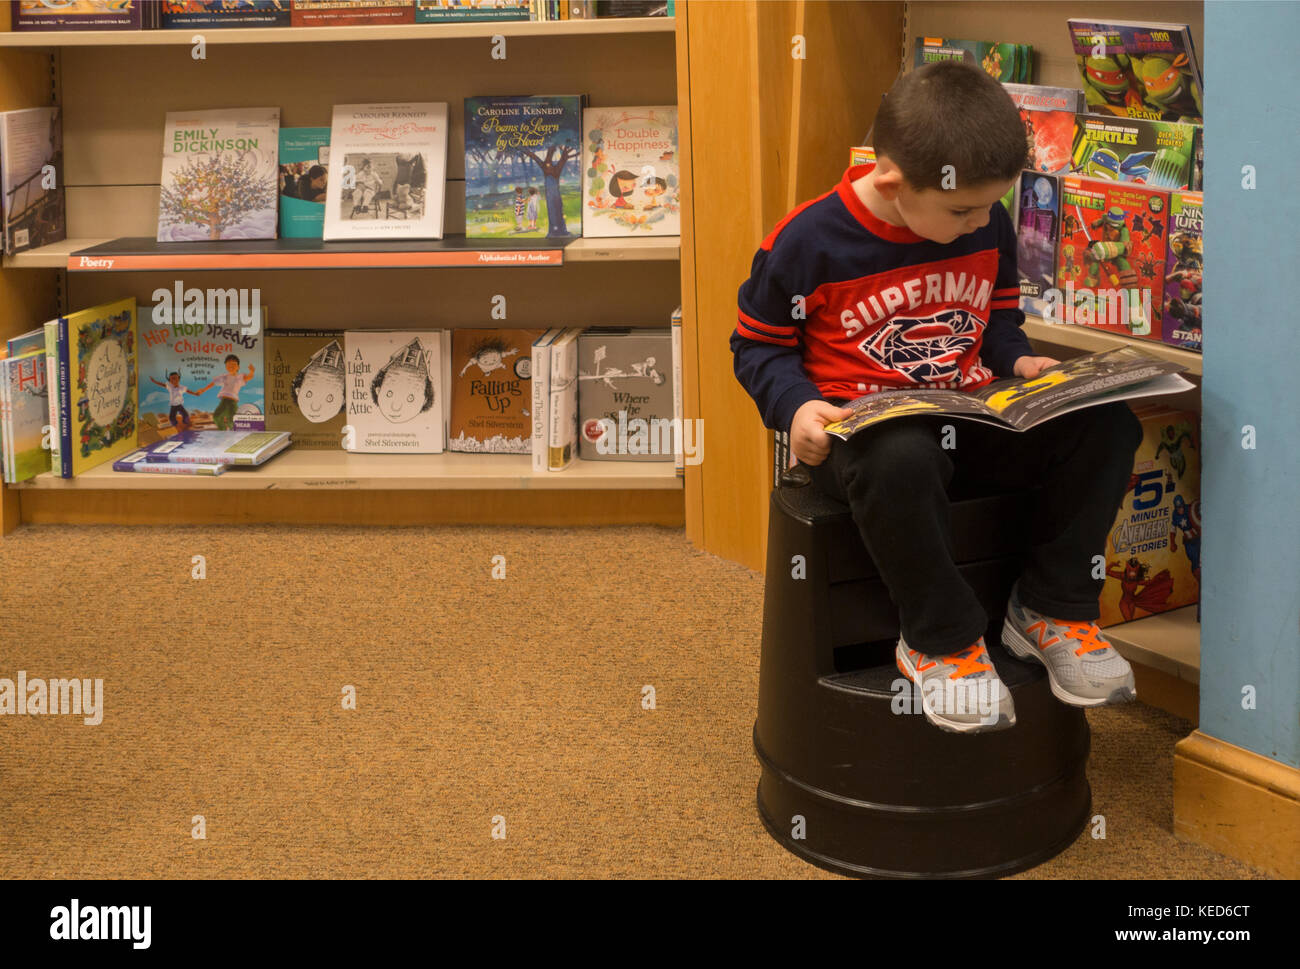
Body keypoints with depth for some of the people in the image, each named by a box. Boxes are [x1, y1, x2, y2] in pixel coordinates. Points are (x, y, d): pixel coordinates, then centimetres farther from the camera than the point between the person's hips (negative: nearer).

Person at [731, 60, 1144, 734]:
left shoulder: (989, 226, 5)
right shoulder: (807, 243, -11)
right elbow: (758, 346, 0)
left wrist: (1016, 360, 1)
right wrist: (796, 407, -18)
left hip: (971, 416, 5)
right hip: (862, 423, -5)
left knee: (1104, 422, -18)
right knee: (900, 462, -43)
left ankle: (1050, 611, -4)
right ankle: (941, 639, -20)